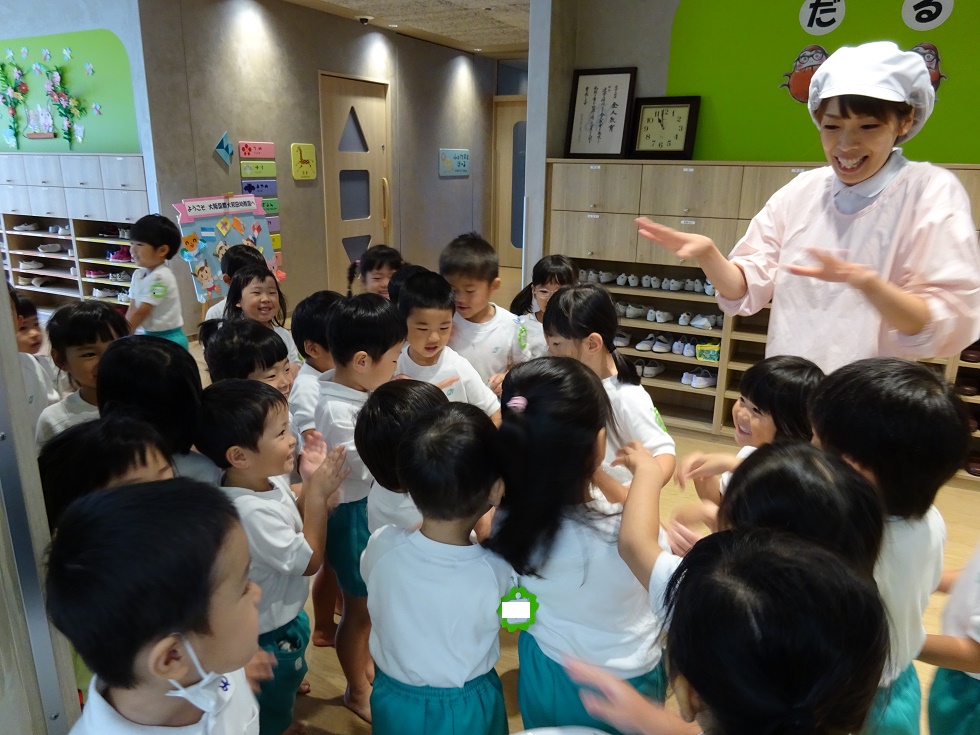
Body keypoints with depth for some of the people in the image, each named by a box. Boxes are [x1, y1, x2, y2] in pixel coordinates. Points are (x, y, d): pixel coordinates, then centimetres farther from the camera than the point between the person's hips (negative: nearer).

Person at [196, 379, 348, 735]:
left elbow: (295, 522, 7)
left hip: (287, 616, 8)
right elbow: (309, 560, -27)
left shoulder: (269, 480, -10)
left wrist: (310, 484, -9)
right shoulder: (250, 512, -38)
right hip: (269, 637, -8)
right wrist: (318, 494, -27)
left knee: (286, 688, 34)